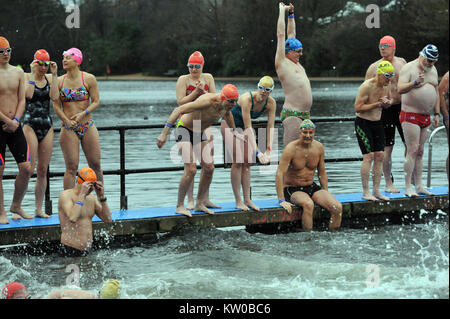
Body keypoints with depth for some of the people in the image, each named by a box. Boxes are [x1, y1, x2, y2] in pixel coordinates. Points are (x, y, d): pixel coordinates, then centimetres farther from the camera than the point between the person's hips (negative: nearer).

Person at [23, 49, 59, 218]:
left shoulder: (49, 78, 10)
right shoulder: (26, 77, 0)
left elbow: (54, 96, -7)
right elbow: (28, 95, -19)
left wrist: (54, 74, -7)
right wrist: (32, 73, -14)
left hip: (47, 126, 4)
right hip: (30, 125, -4)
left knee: (43, 170, 5)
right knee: (29, 168, -14)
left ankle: (38, 209, 11)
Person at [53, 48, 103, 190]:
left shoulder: (89, 79, 0)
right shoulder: (59, 81, 4)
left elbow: (96, 102, -2)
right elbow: (56, 105, 3)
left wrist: (83, 114, -17)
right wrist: (66, 120, -12)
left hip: (88, 126, 0)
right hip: (68, 129, 0)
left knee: (95, 165, 4)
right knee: (71, 166, -4)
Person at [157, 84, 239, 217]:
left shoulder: (226, 105, -10)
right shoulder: (207, 101, -34)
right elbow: (178, 110, -34)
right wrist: (164, 133, -38)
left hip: (199, 133, 8)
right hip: (184, 130, -8)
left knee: (209, 168, -1)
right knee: (191, 170, -18)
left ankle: (200, 204, 10)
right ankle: (180, 206, -6)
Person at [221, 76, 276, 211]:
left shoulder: (271, 103, -16)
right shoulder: (247, 99, -34)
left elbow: (270, 127, -15)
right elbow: (248, 127, -35)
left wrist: (268, 150, -25)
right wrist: (257, 151, -39)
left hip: (243, 127, 6)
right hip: (230, 124, -6)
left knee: (247, 162, 0)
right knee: (238, 161, -14)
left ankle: (247, 200, 4)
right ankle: (238, 201, -11)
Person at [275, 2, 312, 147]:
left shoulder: (296, 63, 17)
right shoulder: (282, 63, -3)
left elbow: (291, 34, 26)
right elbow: (281, 35, -1)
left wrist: (291, 13, 25)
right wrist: (282, 10, 6)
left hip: (304, 115, 9)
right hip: (292, 115, -9)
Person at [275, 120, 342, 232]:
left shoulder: (319, 147, 0)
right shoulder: (291, 148, -16)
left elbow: (322, 173, 13)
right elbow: (279, 174, -21)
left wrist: (327, 195, 9)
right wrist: (281, 200, -27)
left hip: (312, 187, 5)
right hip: (292, 189, -5)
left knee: (337, 207, -16)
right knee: (308, 204, -38)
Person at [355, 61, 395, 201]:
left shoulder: (387, 85, 3)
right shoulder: (367, 86, -20)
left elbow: (390, 99, 19)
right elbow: (357, 108, -21)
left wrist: (388, 102, -6)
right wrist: (377, 104, -26)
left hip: (377, 123, 7)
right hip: (363, 123, -7)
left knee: (380, 156, 2)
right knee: (369, 156, -11)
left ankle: (376, 190, 8)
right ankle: (365, 192, -6)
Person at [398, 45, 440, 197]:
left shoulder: (433, 70, 13)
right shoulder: (409, 68, -10)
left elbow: (436, 92, 20)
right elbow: (400, 89, -21)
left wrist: (436, 114, 14)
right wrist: (415, 82, -38)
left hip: (425, 117, 7)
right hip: (410, 116, -7)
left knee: (420, 152, 8)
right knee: (412, 150, -12)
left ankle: (419, 186, 10)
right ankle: (407, 187, -10)